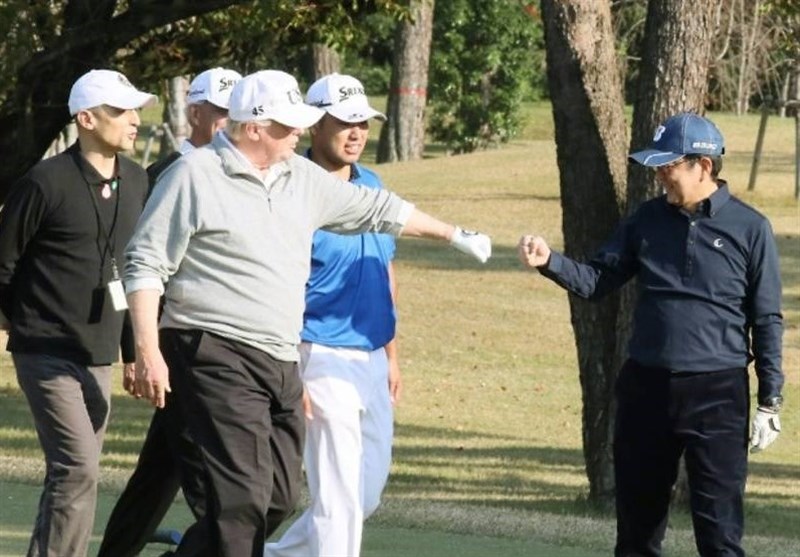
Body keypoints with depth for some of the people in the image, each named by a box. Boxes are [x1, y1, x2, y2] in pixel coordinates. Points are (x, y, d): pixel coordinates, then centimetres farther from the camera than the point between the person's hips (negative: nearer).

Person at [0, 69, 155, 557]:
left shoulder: (136, 183, 9)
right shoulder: (47, 183, -11)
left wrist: (133, 349, 16)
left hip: (99, 359, 7)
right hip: (48, 356, -7)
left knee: (73, 474, 10)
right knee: (78, 470, -17)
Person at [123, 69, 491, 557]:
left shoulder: (302, 178, 15)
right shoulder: (195, 177, -6)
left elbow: (374, 208, 28)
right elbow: (146, 265, -7)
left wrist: (451, 234, 35)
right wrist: (148, 352, -14)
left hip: (282, 365, 8)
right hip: (217, 356, -8)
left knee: (280, 498, 6)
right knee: (243, 497, -15)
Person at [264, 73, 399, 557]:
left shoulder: (371, 185, 11)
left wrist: (391, 353, 19)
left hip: (372, 358, 8)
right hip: (324, 356, -8)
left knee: (369, 491, 15)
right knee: (339, 496, -7)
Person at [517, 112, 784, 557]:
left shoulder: (749, 228, -4)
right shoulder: (649, 219, 8)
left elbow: (767, 321, -2)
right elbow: (598, 281, 8)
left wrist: (769, 403, -4)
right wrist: (550, 262, -11)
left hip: (717, 392, -5)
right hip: (646, 387, 5)